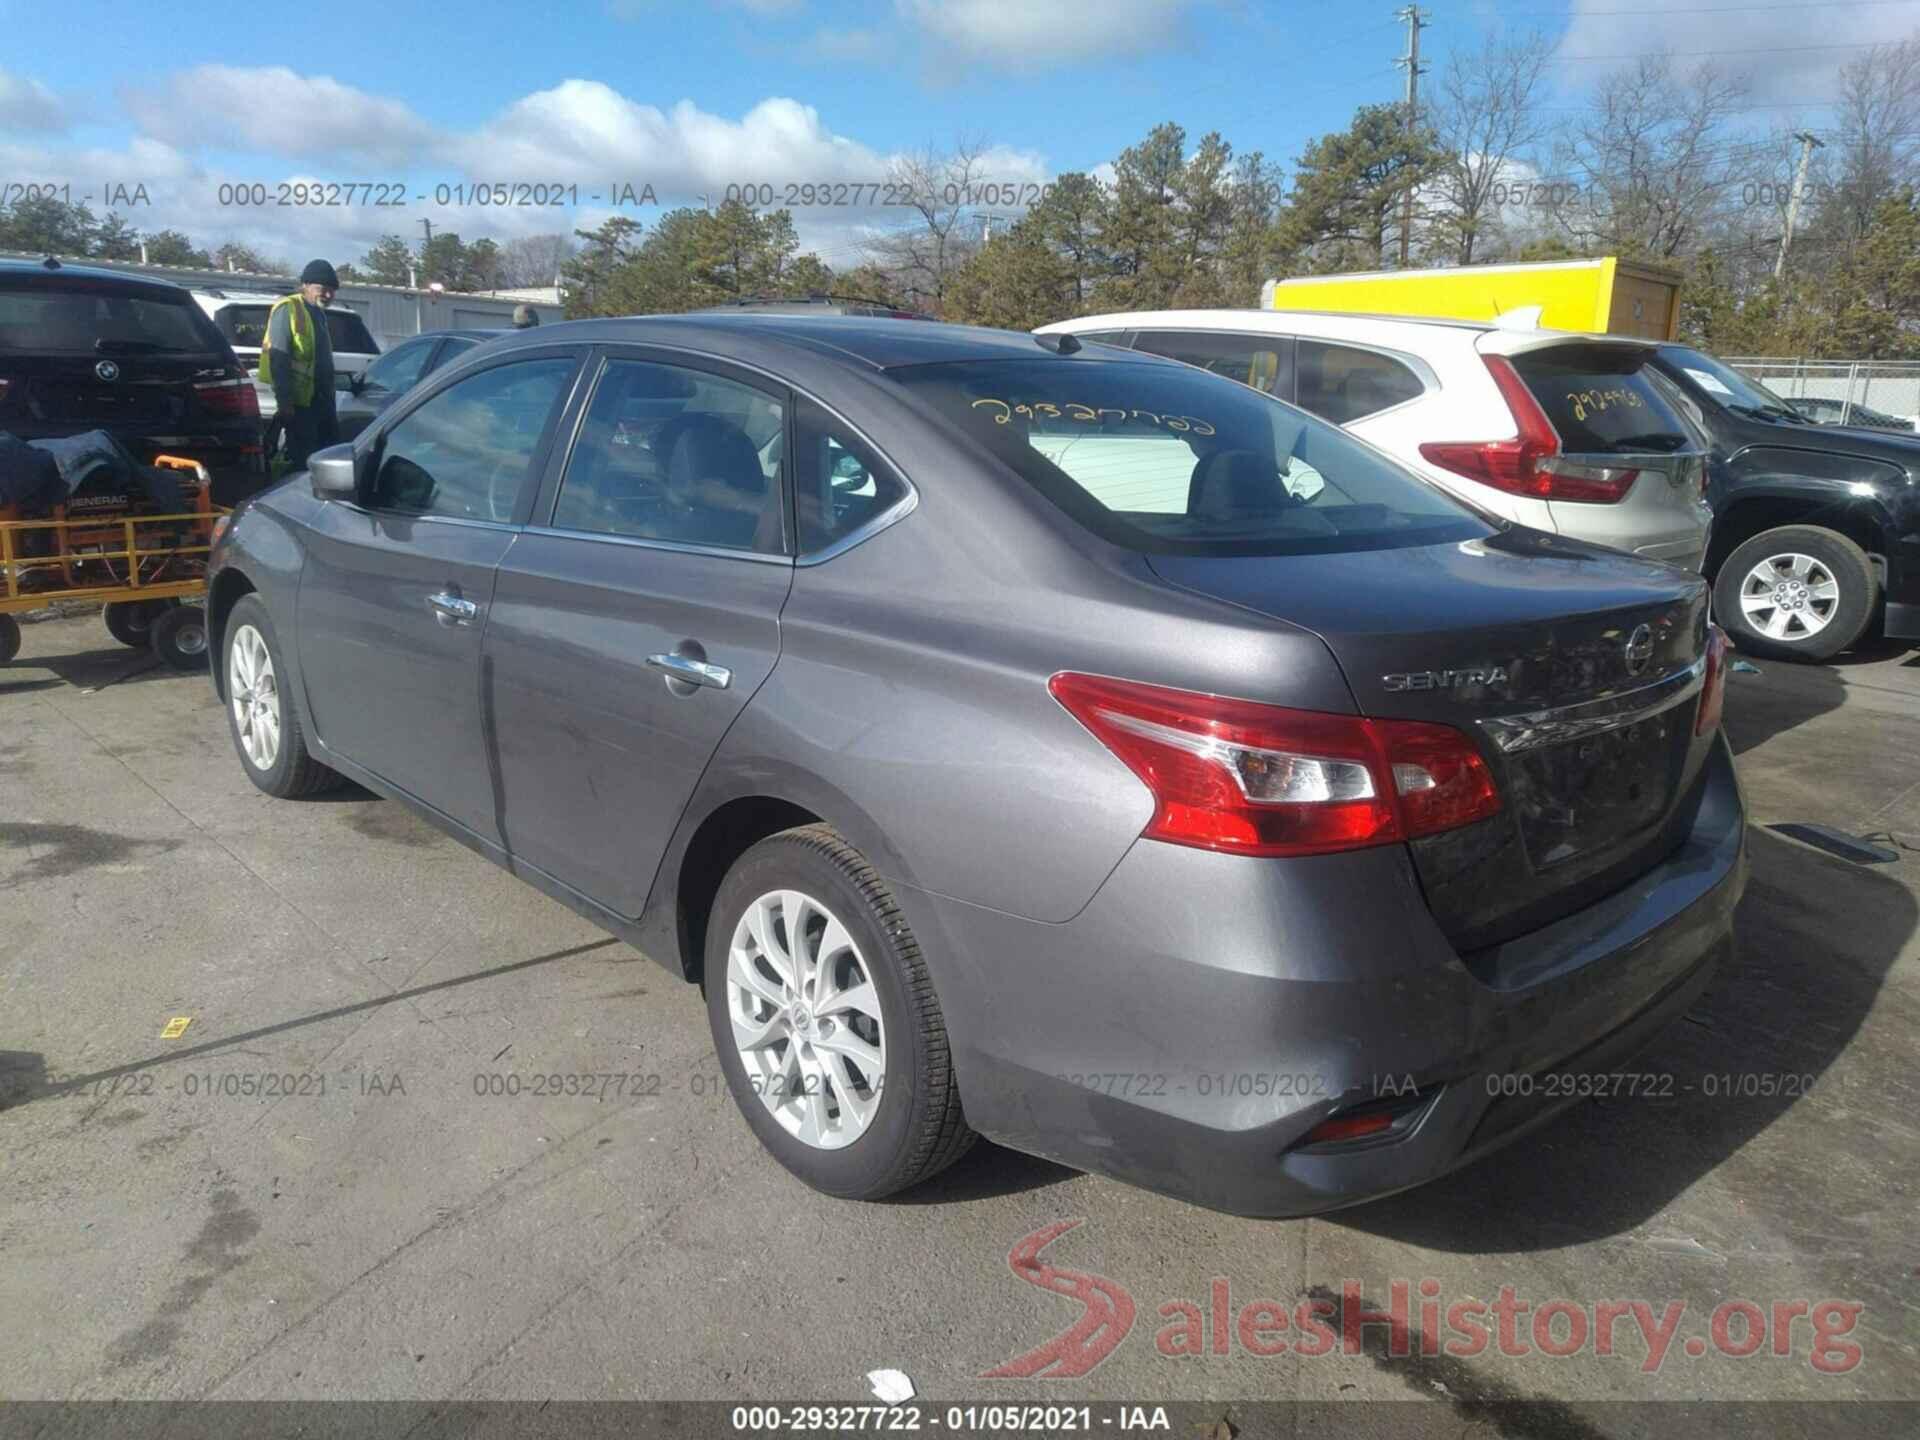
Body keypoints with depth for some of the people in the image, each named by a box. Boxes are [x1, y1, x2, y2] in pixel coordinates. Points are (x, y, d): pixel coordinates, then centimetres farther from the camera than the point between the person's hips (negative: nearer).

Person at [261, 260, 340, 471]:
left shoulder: (319, 313, 17)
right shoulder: (288, 310, -8)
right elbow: (278, 360, -15)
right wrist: (284, 402, -20)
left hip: (321, 400, 9)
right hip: (300, 402, -9)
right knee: (303, 461, -8)